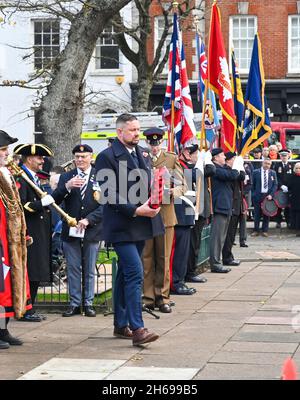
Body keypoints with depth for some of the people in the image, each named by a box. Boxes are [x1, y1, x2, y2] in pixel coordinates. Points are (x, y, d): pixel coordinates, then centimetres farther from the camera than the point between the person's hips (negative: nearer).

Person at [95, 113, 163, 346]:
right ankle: (137, 329, -16)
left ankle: (121, 325, 22)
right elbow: (109, 194, -15)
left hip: (140, 224, 8)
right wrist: (135, 210, -21)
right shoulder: (107, 157, -10)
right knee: (135, 273, -15)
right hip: (122, 226, -8)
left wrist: (151, 204, 2)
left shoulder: (140, 153, 14)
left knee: (126, 274, 14)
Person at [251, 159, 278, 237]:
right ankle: (256, 230, 9)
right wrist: (253, 195, -2)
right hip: (258, 195, -1)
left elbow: (275, 185, 4)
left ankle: (265, 231, 12)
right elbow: (253, 185, 5)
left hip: (268, 196, 1)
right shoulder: (256, 172, 2)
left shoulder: (273, 173, 6)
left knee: (267, 214, 5)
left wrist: (271, 195, -8)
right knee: (257, 214, 1)